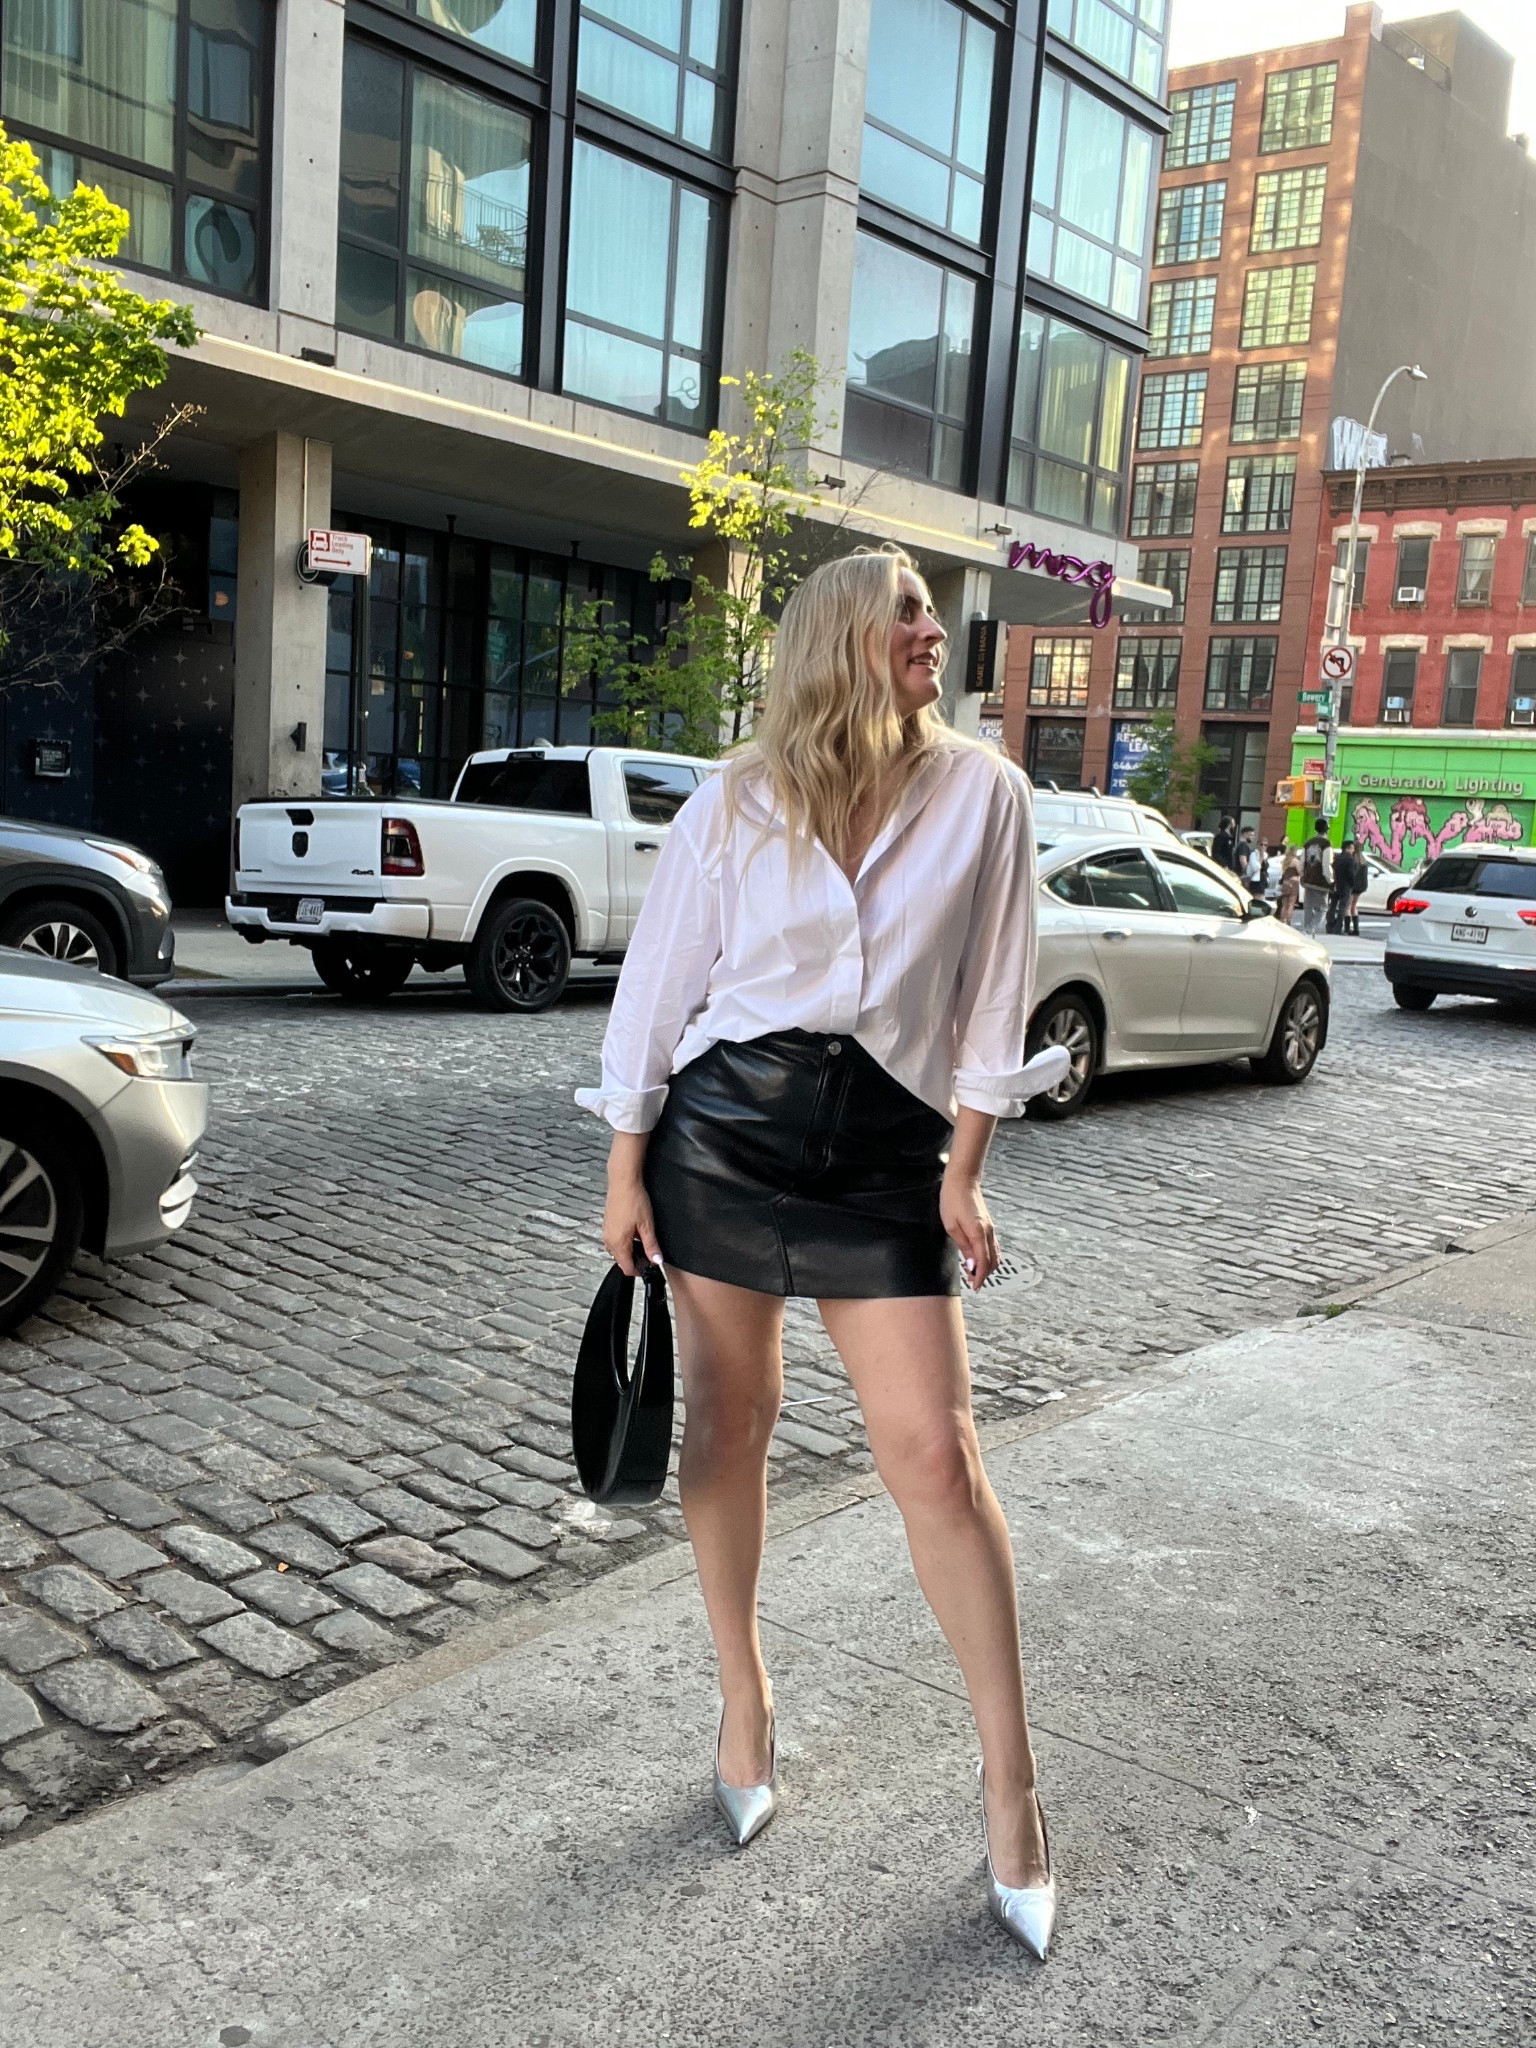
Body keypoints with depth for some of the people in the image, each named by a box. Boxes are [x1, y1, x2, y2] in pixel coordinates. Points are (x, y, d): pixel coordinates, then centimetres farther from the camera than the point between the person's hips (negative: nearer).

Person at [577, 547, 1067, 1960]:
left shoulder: (983, 796, 0)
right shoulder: (734, 806, 0)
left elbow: (990, 1002, 3)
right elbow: (657, 985, 3)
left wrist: (963, 1175, 0)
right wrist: (626, 1168, 2)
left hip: (884, 1144, 0)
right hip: (722, 1130, 1)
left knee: (934, 1451, -4)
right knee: (731, 1422, 10)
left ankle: (1010, 1780, 11)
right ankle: (745, 1702, 33)